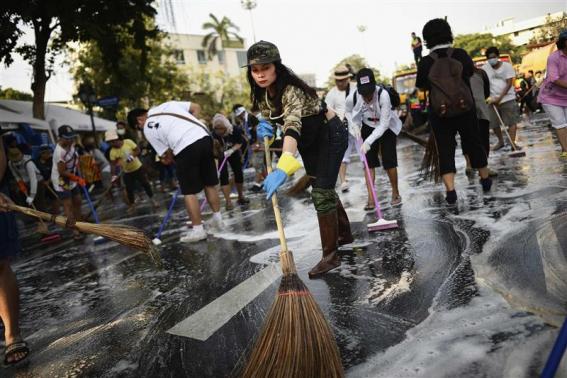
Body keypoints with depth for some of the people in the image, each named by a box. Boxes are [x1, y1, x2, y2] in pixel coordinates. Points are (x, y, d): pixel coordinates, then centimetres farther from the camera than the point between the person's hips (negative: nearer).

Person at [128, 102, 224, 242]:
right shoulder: (168, 104, 21)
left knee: (189, 192, 6)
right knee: (210, 184, 17)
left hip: (185, 148, -6)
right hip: (204, 137, 6)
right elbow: (196, 107, 19)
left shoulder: (148, 129, 10)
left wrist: (179, 163, 24)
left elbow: (168, 153, 10)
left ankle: (198, 229, 9)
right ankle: (217, 219, 28)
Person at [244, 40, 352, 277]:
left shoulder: (291, 90, -35)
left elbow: (292, 127, -52)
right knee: (324, 189, 18)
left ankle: (330, 255, -5)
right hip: (309, 140, 8)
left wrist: (283, 168, -66)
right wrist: (266, 125, -14)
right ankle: (344, 233, 38)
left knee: (321, 193, -15)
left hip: (330, 136, -8)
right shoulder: (260, 93, -10)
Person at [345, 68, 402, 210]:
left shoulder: (383, 94, -35)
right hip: (367, 128, 3)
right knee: (369, 162, -3)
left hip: (386, 128, -2)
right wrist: (355, 126, -14)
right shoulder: (353, 97, -24)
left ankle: (395, 193, 19)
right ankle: (371, 198, 1)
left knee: (389, 162, -3)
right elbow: (348, 111, 1)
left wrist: (369, 141, -39)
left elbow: (384, 124, -32)